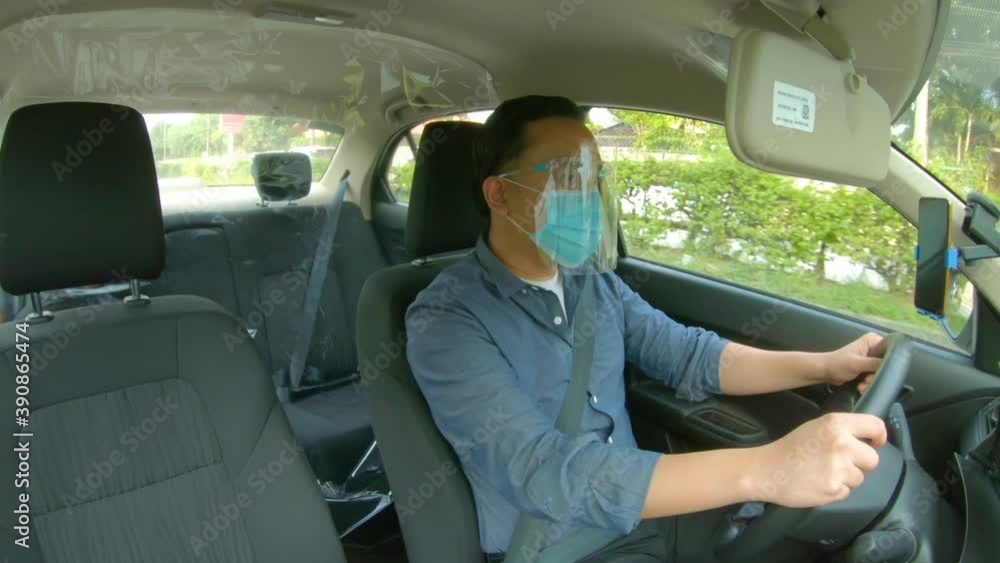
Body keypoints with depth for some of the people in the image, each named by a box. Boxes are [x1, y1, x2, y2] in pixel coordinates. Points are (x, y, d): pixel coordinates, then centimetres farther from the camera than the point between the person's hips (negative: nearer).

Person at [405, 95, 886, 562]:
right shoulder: (448, 320, -21)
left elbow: (688, 355, 6)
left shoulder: (596, 284, 4)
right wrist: (761, 470, -39)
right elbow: (544, 474, -32)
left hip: (646, 513, 6)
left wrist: (823, 366, -9)